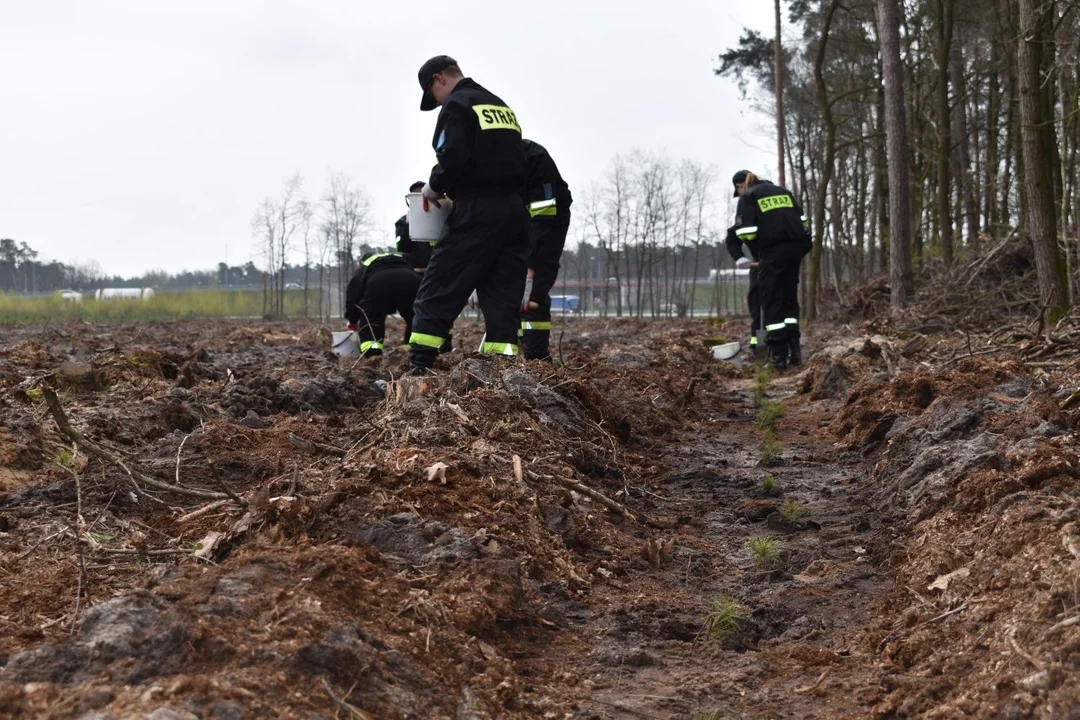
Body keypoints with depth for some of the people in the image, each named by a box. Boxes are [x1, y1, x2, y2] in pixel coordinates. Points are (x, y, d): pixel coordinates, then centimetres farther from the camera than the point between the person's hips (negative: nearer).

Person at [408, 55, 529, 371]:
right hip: (514, 210, 8)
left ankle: (418, 367, -7)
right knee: (503, 296, 6)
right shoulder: (501, 106, 22)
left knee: (437, 292, -4)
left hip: (477, 212, -8)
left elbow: (453, 157, -18)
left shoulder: (457, 105, -4)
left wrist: (435, 186, 0)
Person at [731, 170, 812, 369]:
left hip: (772, 250, -5)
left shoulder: (747, 197, 4)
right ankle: (794, 349, 10)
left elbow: (745, 232, -7)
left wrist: (758, 254, 5)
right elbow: (802, 218, 20)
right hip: (796, 247, 5)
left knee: (771, 300, 0)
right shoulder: (783, 191, 22)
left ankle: (778, 354, -4)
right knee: (790, 297, 15)